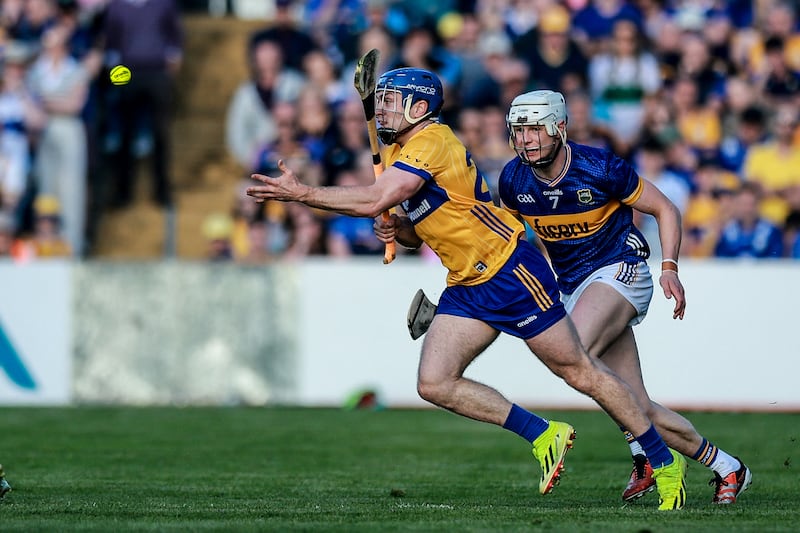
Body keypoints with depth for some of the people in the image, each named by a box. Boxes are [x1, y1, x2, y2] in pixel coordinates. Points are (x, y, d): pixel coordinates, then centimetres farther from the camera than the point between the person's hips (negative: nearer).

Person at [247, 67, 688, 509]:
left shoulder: (433, 142, -19)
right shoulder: (395, 154, 12)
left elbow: (374, 200, -29)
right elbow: (416, 231, 22)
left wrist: (301, 193, -24)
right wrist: (396, 229, -1)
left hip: (511, 270, -9)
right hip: (466, 287, 9)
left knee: (579, 372, -2)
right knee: (435, 384, -6)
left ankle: (664, 461, 11)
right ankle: (543, 436, 6)